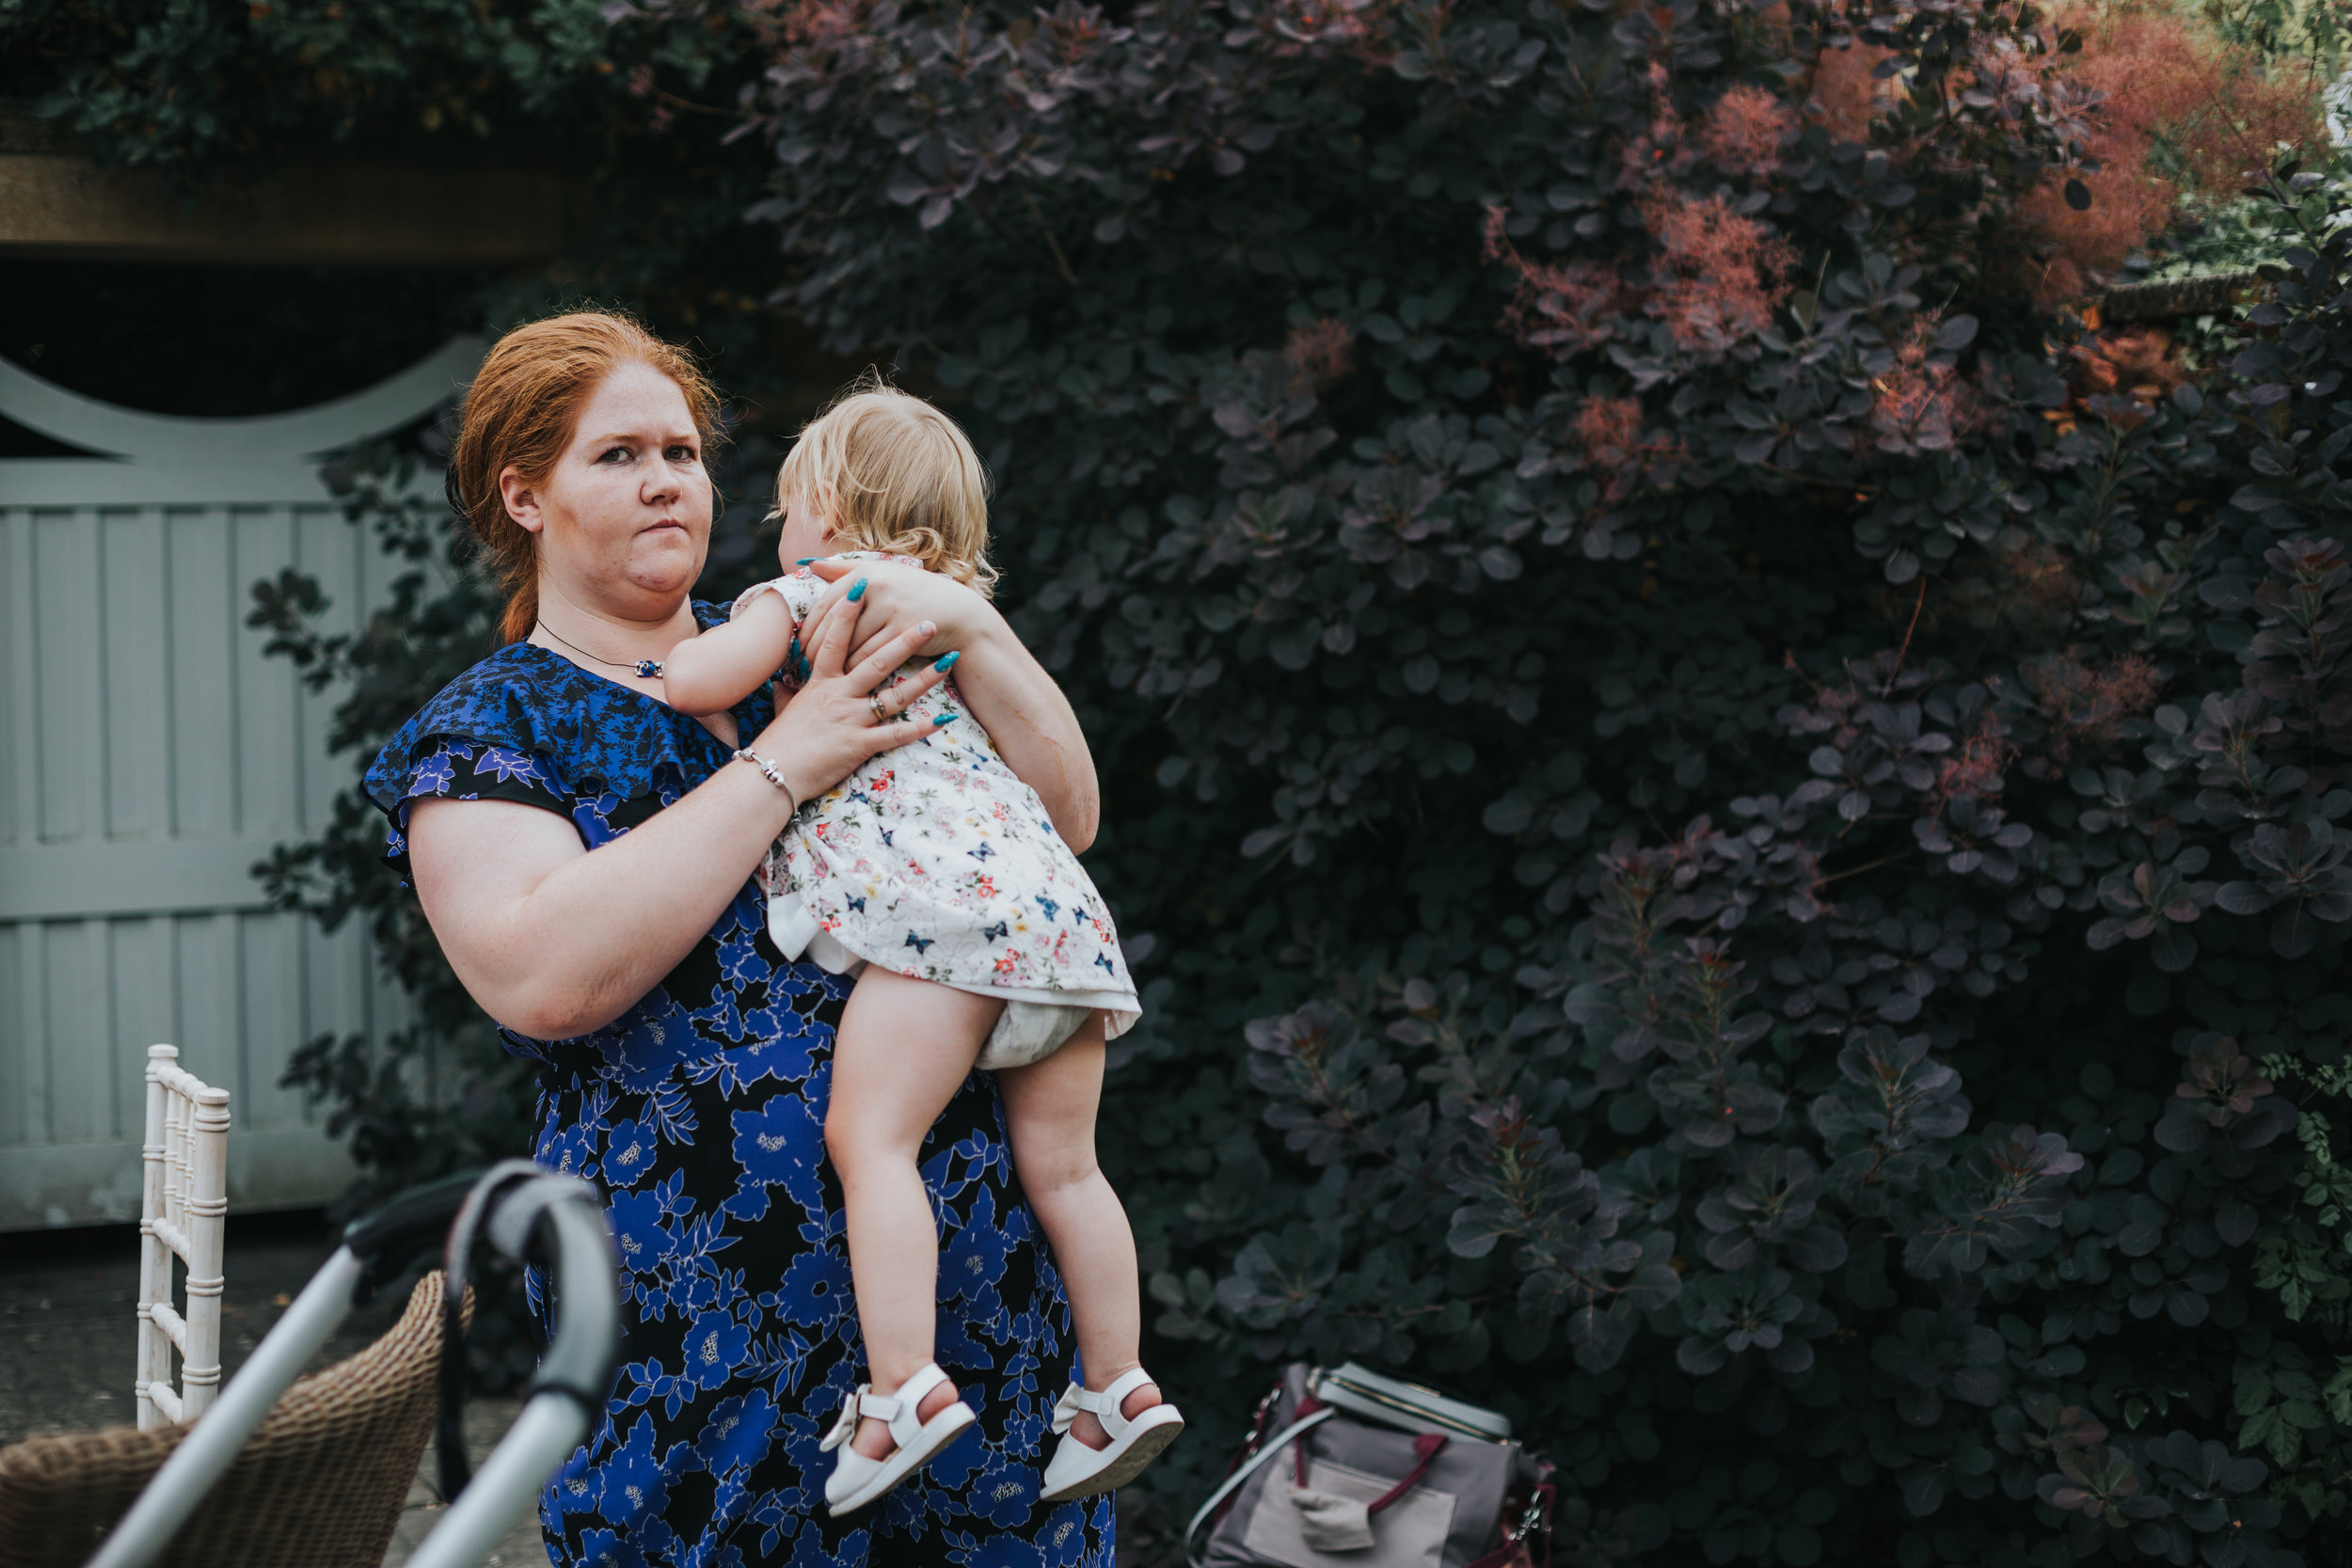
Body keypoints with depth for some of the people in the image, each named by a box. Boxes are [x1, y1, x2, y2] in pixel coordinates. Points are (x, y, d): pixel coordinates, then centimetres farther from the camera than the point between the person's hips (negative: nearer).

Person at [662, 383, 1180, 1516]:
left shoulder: (800, 588, 11)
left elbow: (695, 682, -1)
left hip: (939, 893, -8)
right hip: (1058, 901, 8)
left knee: (870, 1136, -13)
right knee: (1059, 1166, 12)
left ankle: (907, 1389, -25)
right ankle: (1120, 1389, 13)